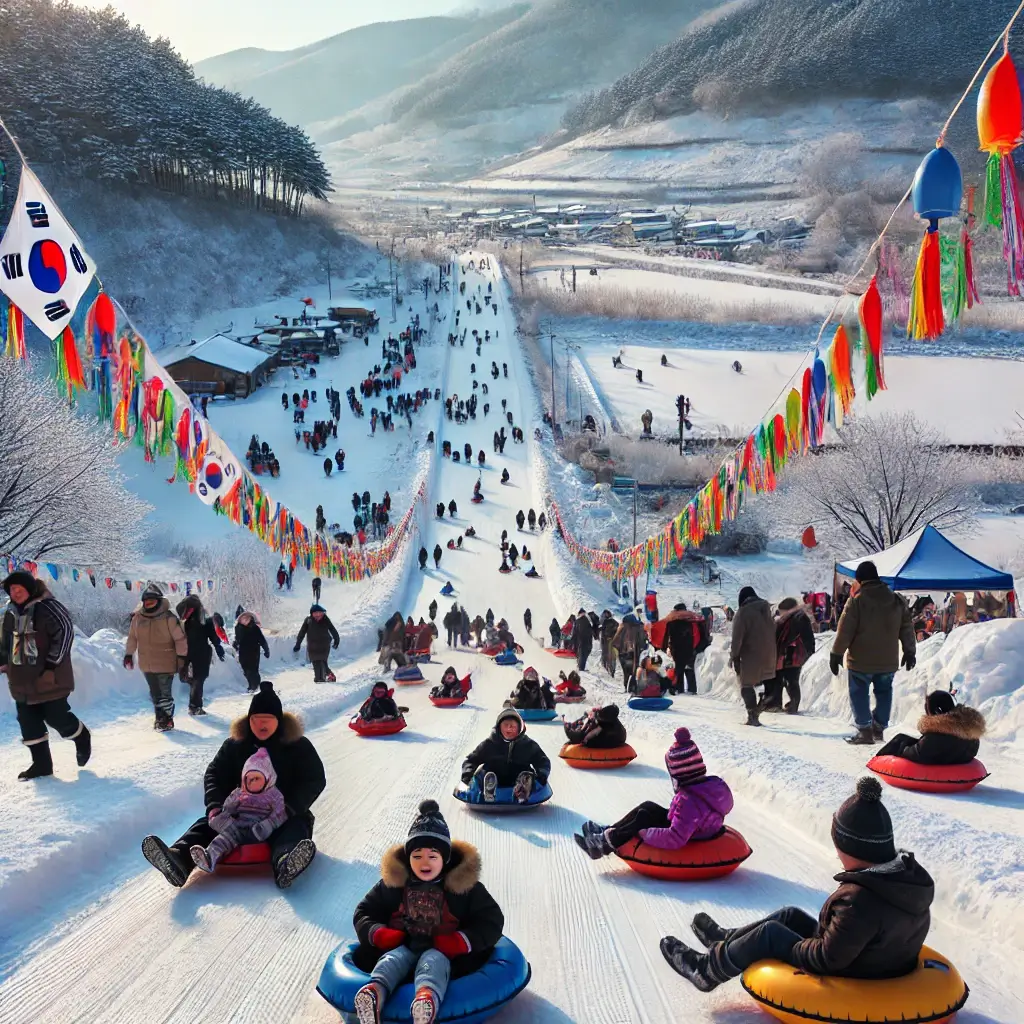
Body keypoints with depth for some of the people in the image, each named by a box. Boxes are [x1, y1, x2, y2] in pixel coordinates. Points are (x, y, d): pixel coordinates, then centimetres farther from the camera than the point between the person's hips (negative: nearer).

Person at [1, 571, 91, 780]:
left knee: (56, 717, -3)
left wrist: (52, 661, -19)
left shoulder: (47, 607, -13)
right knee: (29, 723, 7)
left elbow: (65, 631, -19)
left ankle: (82, 737, 27)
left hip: (49, 679, -7)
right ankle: (41, 763, 18)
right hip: (22, 682, 7)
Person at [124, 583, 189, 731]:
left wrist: (181, 658, -10)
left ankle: (167, 719, 13)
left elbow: (180, 639, -10)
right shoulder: (137, 617, -1)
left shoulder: (169, 618, -14)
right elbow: (132, 637, 13)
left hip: (165, 664, -5)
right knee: (154, 693, 16)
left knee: (165, 693, 0)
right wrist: (128, 654, 13)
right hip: (147, 664, 5)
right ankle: (160, 717, 30)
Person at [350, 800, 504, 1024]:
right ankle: (375, 992, -66)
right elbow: (363, 913, 14)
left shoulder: (465, 885, 3)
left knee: (433, 960, -37)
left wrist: (463, 941, -16)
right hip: (401, 945, 2)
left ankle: (428, 997, -71)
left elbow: (492, 920, 2)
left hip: (443, 950, -2)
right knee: (393, 958, -32)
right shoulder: (393, 882, 9)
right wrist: (378, 934, -10)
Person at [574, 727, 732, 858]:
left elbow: (674, 839, -37)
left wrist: (644, 834, -24)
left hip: (683, 848, -8)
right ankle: (609, 831, 18)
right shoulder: (716, 783, -10)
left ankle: (607, 843, 9)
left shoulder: (689, 801, -35)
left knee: (642, 817, -3)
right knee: (647, 806, 11)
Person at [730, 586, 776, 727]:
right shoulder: (767, 609, 8)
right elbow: (773, 632, 13)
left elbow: (737, 637, -14)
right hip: (768, 655, 6)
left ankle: (753, 716, -3)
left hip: (750, 656, -6)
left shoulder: (743, 612, -11)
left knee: (747, 686, 3)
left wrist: (734, 657, -8)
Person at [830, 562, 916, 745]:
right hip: (888, 661, 4)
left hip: (861, 661, -4)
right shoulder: (897, 600, 1)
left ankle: (864, 731, 2)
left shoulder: (857, 600, -13)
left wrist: (836, 654, -5)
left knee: (859, 694, 5)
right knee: (884, 692, 18)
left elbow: (844, 631, -13)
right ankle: (879, 728, 21)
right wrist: (910, 652, 18)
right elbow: (907, 629, 8)